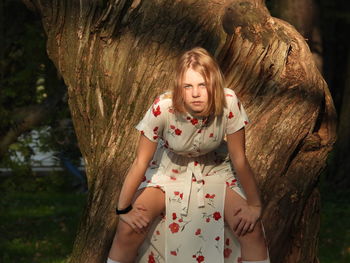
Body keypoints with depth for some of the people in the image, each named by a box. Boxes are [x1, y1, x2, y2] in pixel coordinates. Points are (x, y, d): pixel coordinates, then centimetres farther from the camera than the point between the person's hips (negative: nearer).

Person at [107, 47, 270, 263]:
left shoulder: (228, 103, -31)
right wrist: (124, 209, -15)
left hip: (214, 167, 1)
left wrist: (255, 205, -10)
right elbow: (140, 162, -21)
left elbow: (239, 159, -18)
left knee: (252, 230, -16)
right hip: (169, 169, -1)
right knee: (129, 231, -18)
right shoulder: (163, 108, -33)